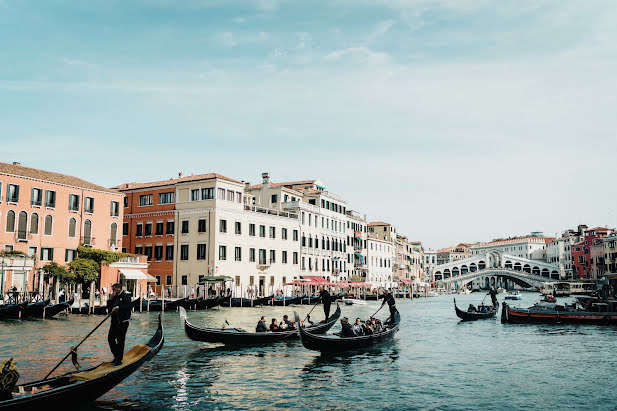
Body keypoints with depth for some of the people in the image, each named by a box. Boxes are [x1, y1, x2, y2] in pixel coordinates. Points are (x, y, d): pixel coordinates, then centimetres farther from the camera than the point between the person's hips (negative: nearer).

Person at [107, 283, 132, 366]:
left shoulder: (126, 295, -7)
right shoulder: (115, 297, 16)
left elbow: (129, 306, -21)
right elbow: (109, 307, 12)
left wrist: (118, 307, -26)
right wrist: (111, 298, 1)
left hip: (122, 322, -8)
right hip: (114, 321, 8)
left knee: (120, 341, -2)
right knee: (110, 338, 7)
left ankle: (119, 360, 6)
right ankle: (116, 356, 23)